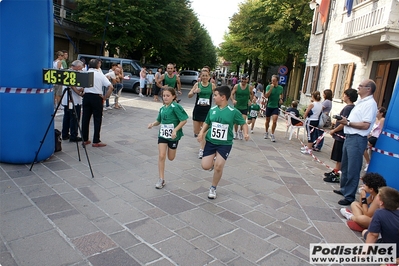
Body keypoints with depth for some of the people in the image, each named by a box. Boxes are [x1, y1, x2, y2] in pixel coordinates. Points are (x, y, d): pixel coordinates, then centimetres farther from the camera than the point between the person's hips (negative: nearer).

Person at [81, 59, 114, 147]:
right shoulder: (100, 75, -3)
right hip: (97, 97, -3)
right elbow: (111, 87, -11)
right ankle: (96, 141, 3)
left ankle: (85, 140, 17)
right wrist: (105, 97, -5)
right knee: (97, 119, 3)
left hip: (86, 96, 4)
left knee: (85, 118, 11)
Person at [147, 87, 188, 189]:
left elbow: (184, 120, -17)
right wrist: (153, 124, -2)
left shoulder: (175, 107, -14)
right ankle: (161, 179, 4)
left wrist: (175, 130, -23)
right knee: (161, 156, -5)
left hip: (173, 136, -4)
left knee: (171, 158, 12)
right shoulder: (162, 108, 6)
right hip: (162, 134, 4)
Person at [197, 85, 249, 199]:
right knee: (205, 166, -4)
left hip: (225, 144, -3)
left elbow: (243, 123, -1)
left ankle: (213, 188, 15)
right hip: (210, 141, 4)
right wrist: (201, 132, -4)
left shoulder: (233, 112, -11)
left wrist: (246, 133, -19)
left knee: (218, 167, -10)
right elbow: (207, 123, 13)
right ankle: (214, 161, 33)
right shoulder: (212, 110, 0)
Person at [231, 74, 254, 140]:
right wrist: (233, 100, -23)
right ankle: (235, 132, 27)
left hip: (245, 107, 0)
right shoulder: (236, 86, -7)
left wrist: (250, 101, 7)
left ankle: (240, 131, 19)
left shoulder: (249, 87, -4)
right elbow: (232, 94, -6)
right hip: (237, 106, 0)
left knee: (243, 120, -9)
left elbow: (252, 94, 14)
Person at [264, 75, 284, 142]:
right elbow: (266, 96, -20)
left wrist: (281, 99, 2)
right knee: (267, 121, 14)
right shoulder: (269, 86, -8)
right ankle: (266, 132, 36)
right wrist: (271, 88, -28)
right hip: (269, 106, 0)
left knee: (274, 121, -14)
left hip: (276, 107, 0)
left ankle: (272, 135, 0)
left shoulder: (280, 88, 0)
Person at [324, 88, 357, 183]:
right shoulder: (352, 107, 11)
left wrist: (334, 131, -10)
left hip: (341, 136, -9)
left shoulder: (348, 108, -18)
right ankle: (335, 171, 30)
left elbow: (343, 123, -22)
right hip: (341, 136, 9)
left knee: (339, 158, -1)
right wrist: (335, 130, 13)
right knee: (338, 157, 19)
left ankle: (336, 176, 6)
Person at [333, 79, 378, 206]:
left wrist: (348, 123, -16)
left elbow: (365, 125, -22)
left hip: (357, 139, -10)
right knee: (345, 166, 20)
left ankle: (349, 196, 4)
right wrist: (345, 120, 8)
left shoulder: (370, 104, -14)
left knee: (353, 169, -4)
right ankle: (343, 189, 34)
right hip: (349, 137, 10)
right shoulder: (361, 102, 17)